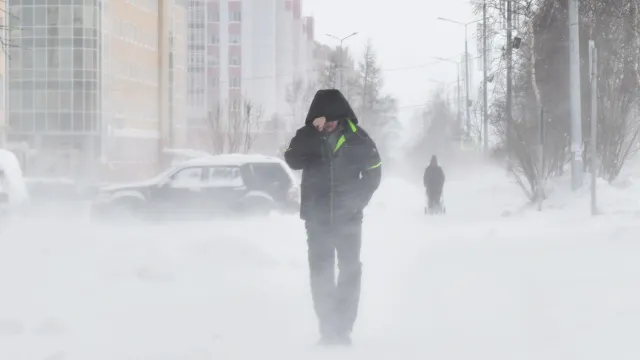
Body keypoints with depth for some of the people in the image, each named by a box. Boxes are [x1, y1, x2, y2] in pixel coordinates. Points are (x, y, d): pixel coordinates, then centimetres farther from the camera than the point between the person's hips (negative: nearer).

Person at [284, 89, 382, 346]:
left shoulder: (356, 137, -4)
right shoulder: (306, 137, -1)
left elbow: (374, 171, 3)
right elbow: (293, 160, -18)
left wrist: (358, 200, -6)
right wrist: (313, 132, -26)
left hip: (348, 218, -1)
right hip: (317, 218, 1)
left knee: (350, 271, 0)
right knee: (321, 273, 2)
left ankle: (343, 329, 6)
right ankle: (328, 329, 8)